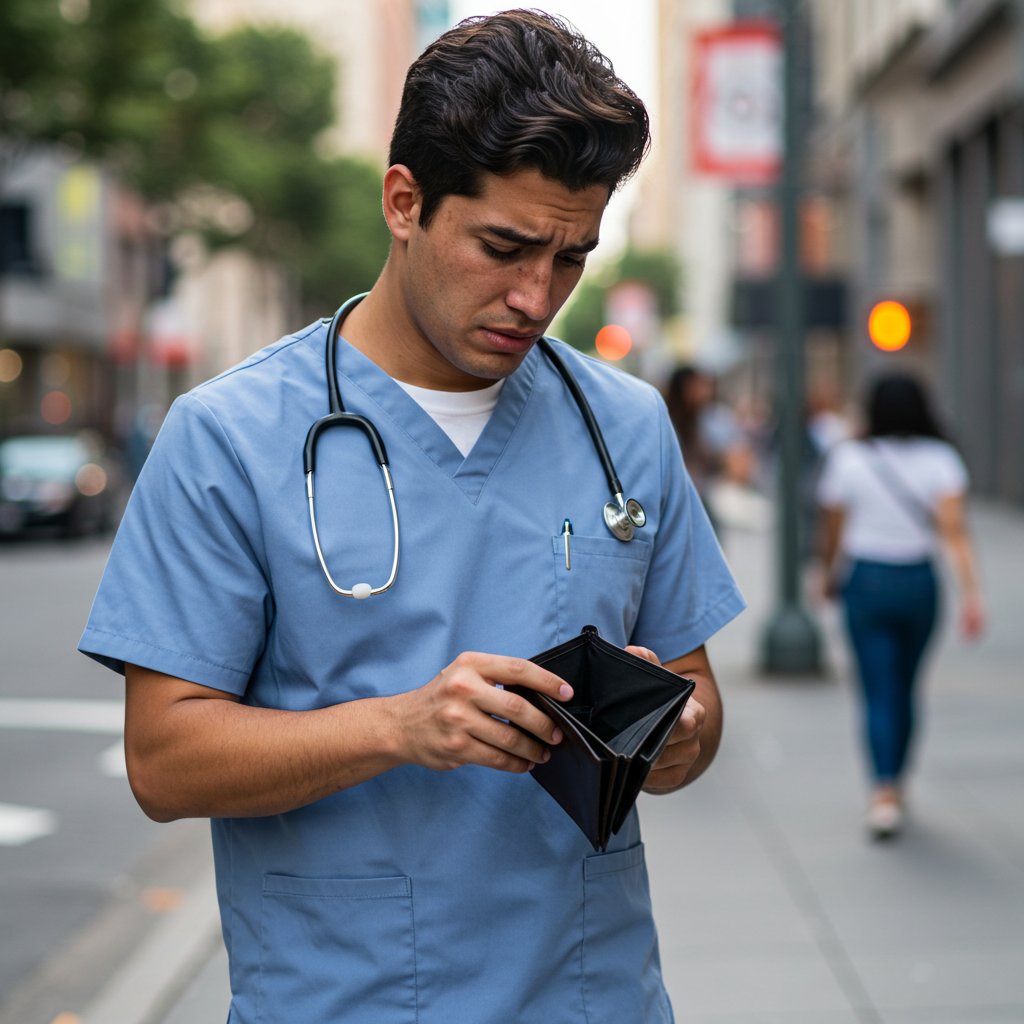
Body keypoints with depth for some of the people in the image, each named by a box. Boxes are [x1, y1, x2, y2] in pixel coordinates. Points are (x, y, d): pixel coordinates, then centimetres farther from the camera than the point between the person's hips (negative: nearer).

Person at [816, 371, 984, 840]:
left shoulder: (849, 457, -4)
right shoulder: (939, 458, -3)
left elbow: (832, 532, 3)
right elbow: (954, 528, -14)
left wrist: (830, 576, 21)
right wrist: (970, 592, -17)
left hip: (865, 580, -2)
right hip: (919, 582, 2)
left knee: (878, 694, -2)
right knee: (905, 688, 18)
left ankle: (884, 792, -17)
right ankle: (896, 783, 31)